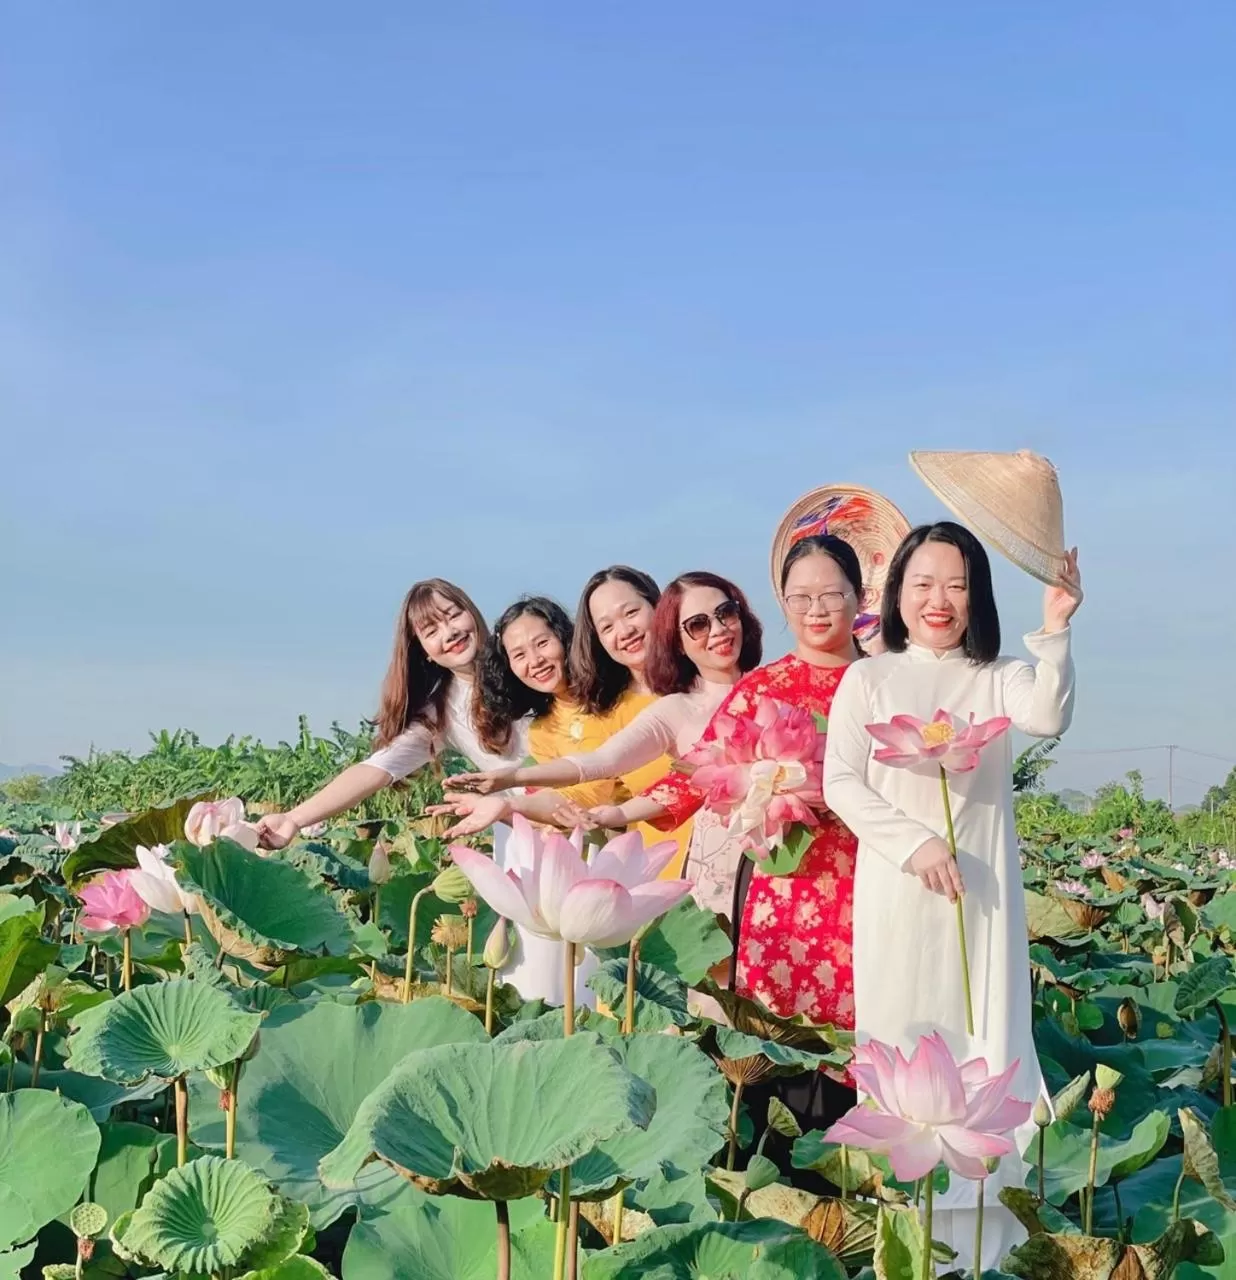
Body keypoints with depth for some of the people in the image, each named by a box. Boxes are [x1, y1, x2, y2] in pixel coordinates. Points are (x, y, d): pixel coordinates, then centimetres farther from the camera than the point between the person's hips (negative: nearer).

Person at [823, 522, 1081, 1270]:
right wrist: (914, 843, -14)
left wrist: (1055, 630, -26)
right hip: (897, 891, 0)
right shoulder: (869, 679, 4)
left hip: (980, 889, 1)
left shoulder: (997, 677, 5)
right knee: (901, 1040, 5)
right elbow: (841, 783, -2)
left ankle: (981, 1222, 8)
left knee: (983, 1040, 1)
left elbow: (1049, 718, -16)